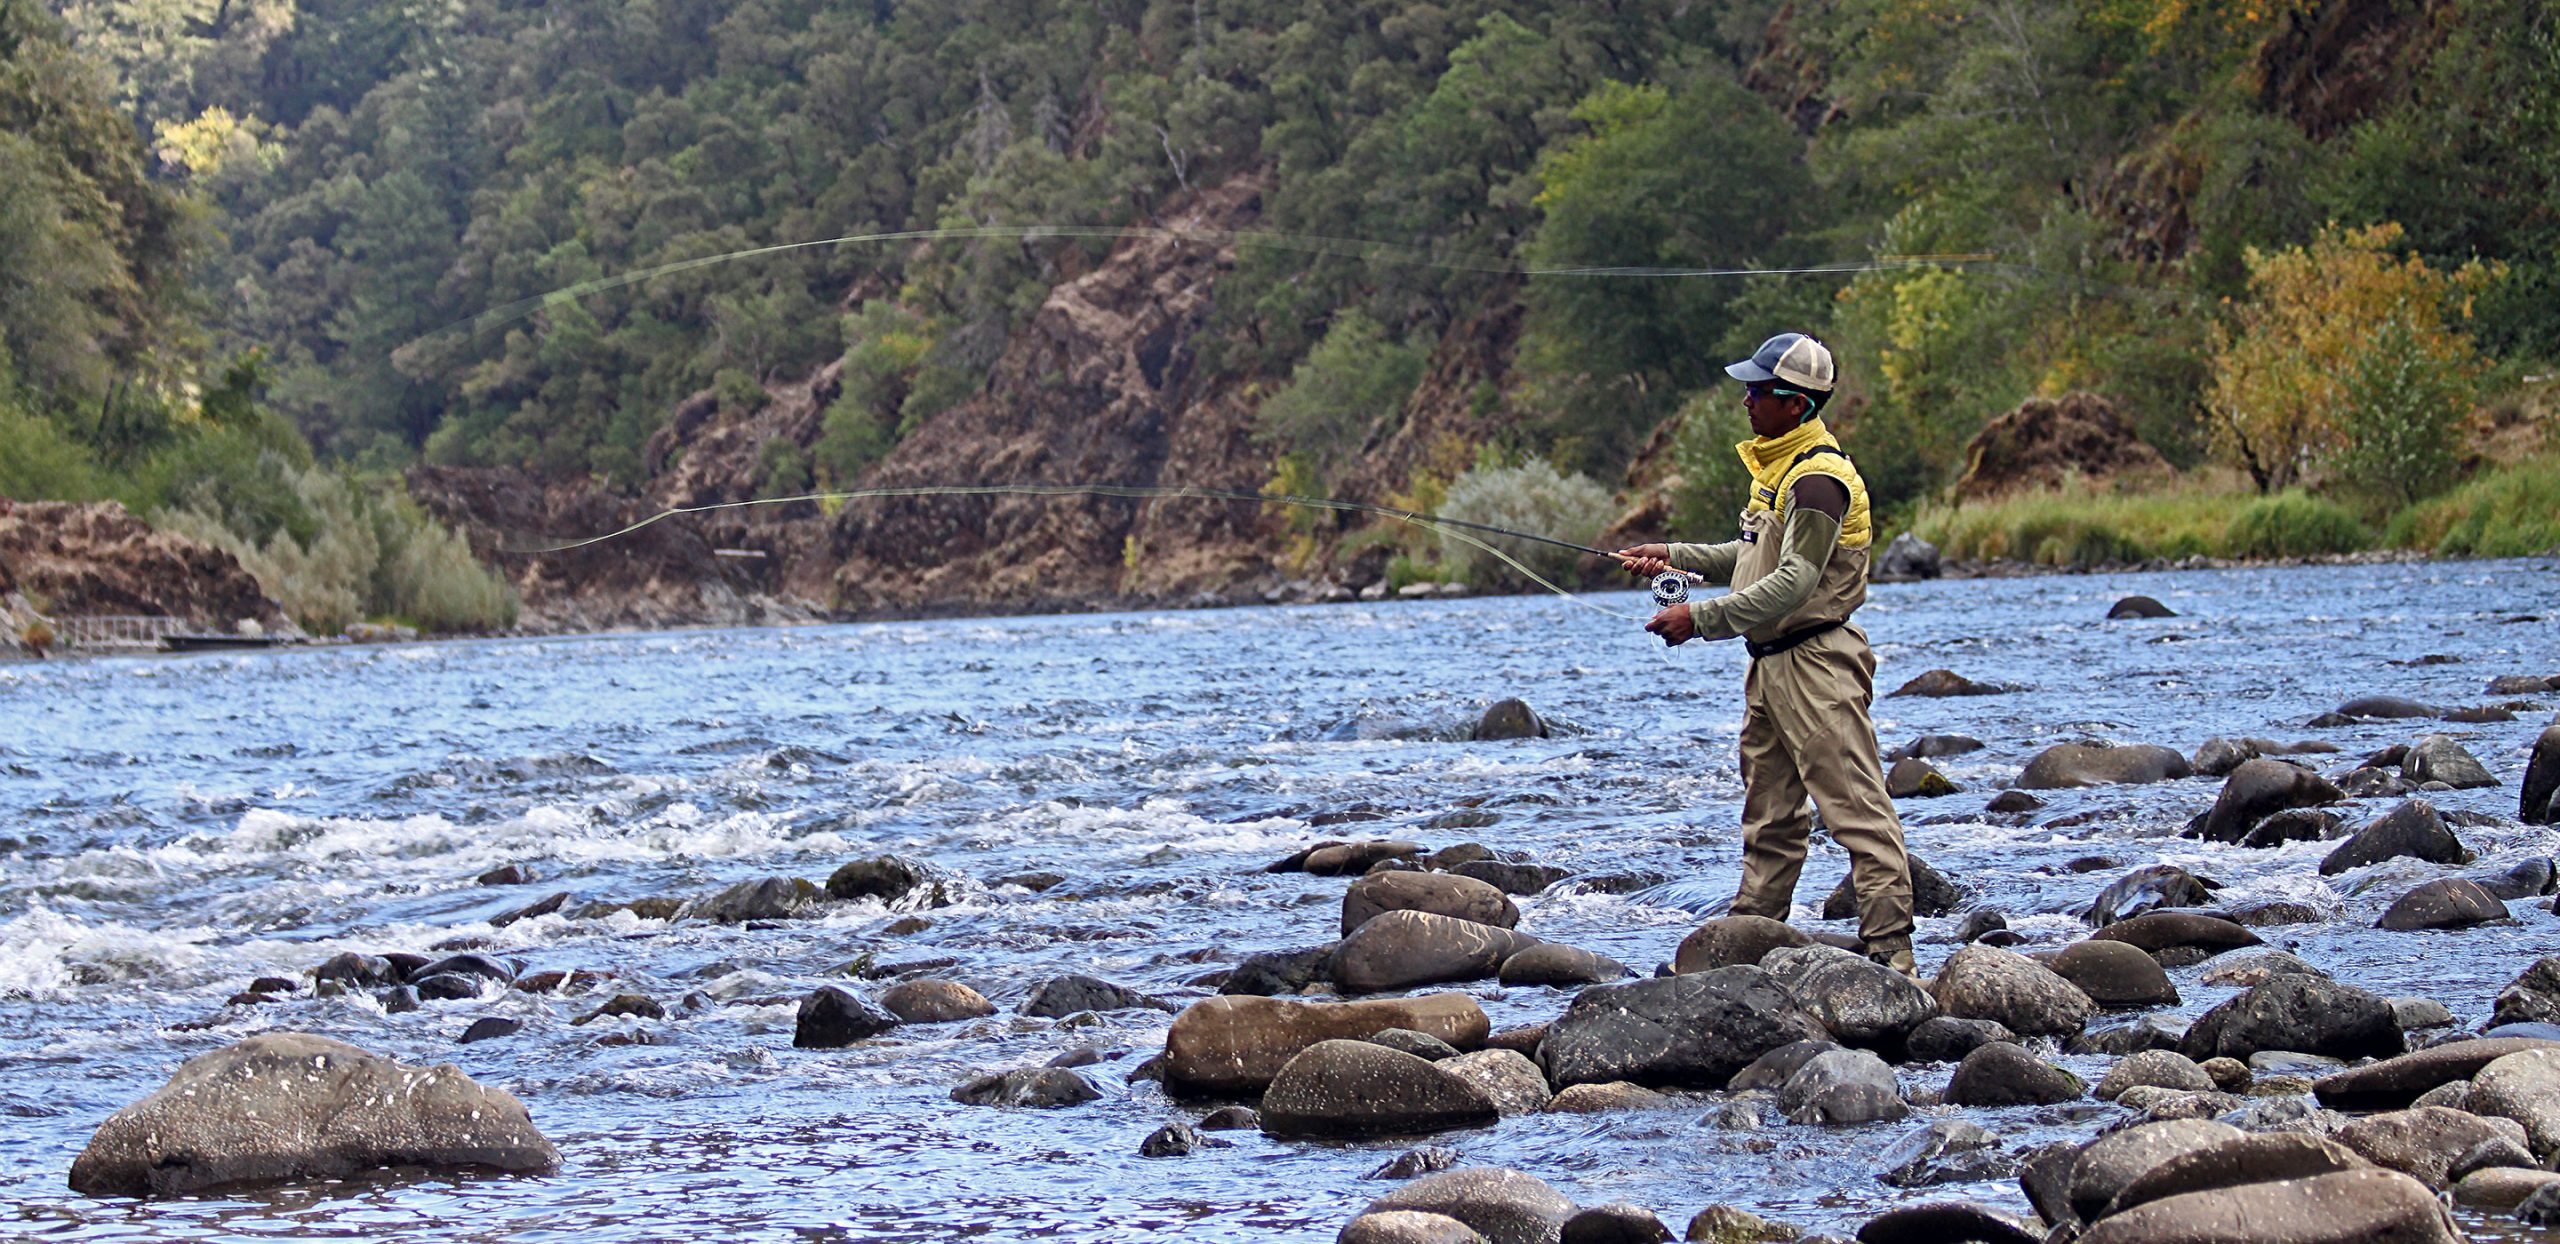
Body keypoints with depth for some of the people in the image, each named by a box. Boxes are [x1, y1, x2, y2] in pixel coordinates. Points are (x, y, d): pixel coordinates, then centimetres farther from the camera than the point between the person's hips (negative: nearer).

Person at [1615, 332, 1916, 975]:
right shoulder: (1777, 467, 14)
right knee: (1770, 815, 16)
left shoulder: (1819, 478, -18)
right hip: (1772, 665, 11)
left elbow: (1794, 582, -25)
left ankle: (1890, 950, -12)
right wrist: (1674, 557, 18)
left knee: (1857, 810, -10)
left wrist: (1701, 618, -24)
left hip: (1816, 665, -11)